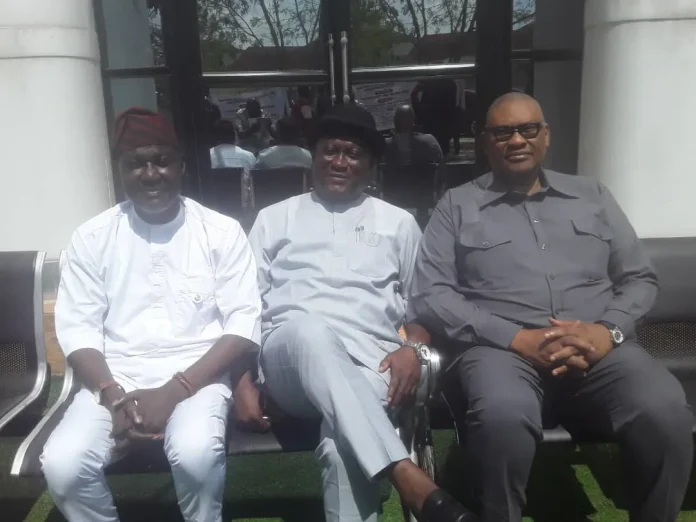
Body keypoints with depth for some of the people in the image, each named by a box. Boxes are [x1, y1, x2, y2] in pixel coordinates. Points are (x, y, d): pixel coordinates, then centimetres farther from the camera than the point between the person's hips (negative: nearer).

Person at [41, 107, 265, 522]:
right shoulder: (92, 237, 5)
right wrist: (114, 397, -15)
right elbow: (77, 329, 2)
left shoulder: (222, 231, -1)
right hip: (115, 379, 2)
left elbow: (244, 325, -6)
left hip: (197, 376, -2)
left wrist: (175, 391, -16)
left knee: (196, 453, -32)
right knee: (62, 463, -24)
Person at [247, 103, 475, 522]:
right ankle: (408, 476, -44)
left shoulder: (398, 223, 21)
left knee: (343, 447, -36)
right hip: (293, 352, 1)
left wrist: (414, 347, -4)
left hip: (371, 358, 0)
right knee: (310, 330, -40)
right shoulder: (276, 218, 20)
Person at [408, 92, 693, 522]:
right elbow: (430, 296, 0)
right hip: (503, 348, -2)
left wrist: (609, 331, -6)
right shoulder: (457, 206, 11)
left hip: (599, 348, 3)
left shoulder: (592, 195, 20)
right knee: (503, 418, -35)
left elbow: (640, 278, 16)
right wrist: (516, 338, -12)